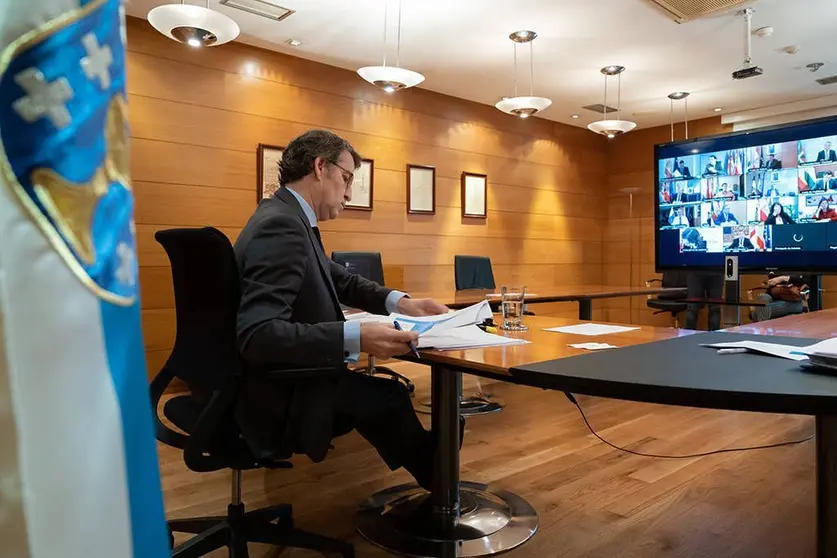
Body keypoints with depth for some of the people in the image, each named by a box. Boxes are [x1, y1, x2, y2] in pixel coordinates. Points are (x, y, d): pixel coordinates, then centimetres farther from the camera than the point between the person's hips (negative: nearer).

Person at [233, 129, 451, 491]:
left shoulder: (289, 218, 6)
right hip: (278, 397, -10)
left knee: (385, 391, 15)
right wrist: (356, 337, -38)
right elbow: (257, 335, -34)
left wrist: (399, 302, 2)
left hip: (289, 378, 10)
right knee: (388, 398, -4)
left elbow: (338, 279, 16)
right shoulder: (281, 225, -25)